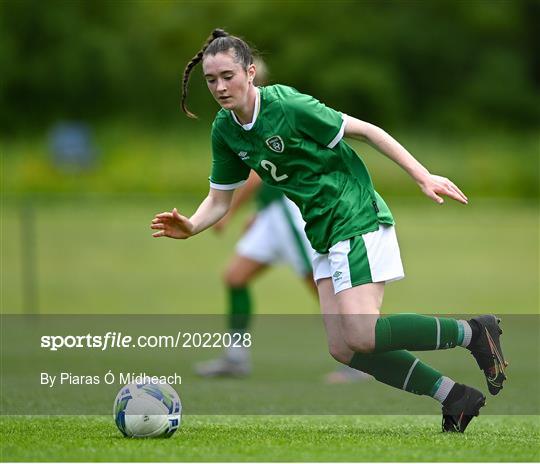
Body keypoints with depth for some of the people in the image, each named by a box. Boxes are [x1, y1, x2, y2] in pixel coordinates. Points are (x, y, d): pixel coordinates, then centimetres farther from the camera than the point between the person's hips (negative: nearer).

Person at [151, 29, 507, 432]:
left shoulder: (287, 105, -18)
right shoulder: (225, 131, 3)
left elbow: (365, 131, -13)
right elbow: (220, 200, 10)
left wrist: (423, 177, -13)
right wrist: (190, 228, -11)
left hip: (358, 217, -8)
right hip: (324, 234, 8)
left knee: (361, 336, -20)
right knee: (342, 348, 1)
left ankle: (472, 332, -3)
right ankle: (455, 397, 7)